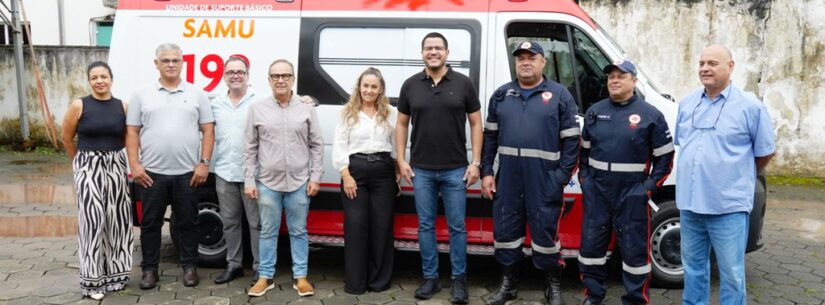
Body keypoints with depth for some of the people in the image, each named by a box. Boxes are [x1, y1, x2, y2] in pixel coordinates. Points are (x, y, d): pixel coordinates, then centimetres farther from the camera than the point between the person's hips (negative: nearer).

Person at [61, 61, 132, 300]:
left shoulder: (122, 106, 3)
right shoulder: (79, 106, -4)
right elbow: (67, 138, 5)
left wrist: (110, 155, 8)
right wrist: (83, 161, 11)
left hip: (116, 166, 3)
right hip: (89, 168, -3)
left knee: (117, 219, 7)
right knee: (92, 221, -3)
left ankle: (115, 272, 22)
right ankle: (92, 279, 7)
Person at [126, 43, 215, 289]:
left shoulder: (196, 94, 5)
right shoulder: (142, 95, 7)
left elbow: (208, 131, 3)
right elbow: (132, 132, 5)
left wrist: (204, 163, -5)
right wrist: (134, 165, -4)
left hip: (187, 173, 0)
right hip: (151, 173, 1)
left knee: (188, 222, 8)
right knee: (150, 223, 8)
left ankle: (189, 266, 20)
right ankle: (149, 268, 20)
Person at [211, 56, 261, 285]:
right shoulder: (216, 104, 11)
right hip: (224, 173, 5)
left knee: (256, 223, 1)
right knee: (230, 222, 14)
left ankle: (260, 267, 10)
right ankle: (234, 264, 25)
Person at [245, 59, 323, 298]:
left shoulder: (307, 108, 3)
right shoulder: (257, 108, 3)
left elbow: (317, 145, 4)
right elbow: (250, 148, 4)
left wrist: (315, 177, -1)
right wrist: (249, 181, 0)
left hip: (299, 182, 0)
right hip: (268, 182, 0)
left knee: (298, 231, 8)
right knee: (268, 232, 9)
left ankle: (300, 277, 18)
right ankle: (265, 277, 20)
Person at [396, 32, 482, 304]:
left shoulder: (464, 83, 0)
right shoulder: (410, 85, 4)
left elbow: (475, 124, 2)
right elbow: (402, 124, 10)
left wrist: (475, 162, -4)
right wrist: (401, 160, 3)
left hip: (455, 170, -1)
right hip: (421, 170, 2)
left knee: (457, 227, 5)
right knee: (425, 225, 9)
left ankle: (459, 279, 18)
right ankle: (430, 278, 21)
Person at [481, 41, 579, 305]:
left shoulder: (560, 95, 1)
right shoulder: (501, 95, 11)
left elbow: (571, 140, -1)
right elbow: (490, 136, 12)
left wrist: (561, 177, -8)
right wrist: (486, 172, 5)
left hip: (544, 181, -3)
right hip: (507, 179, 4)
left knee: (545, 232, 4)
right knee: (504, 230, 10)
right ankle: (508, 284, 27)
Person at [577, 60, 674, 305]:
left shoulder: (650, 115, -3)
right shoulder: (595, 112, 8)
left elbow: (665, 157, 0)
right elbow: (584, 150, 18)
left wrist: (650, 187, -6)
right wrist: (584, 178, 9)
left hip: (632, 195, -3)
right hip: (596, 192, 4)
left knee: (634, 251, 4)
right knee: (591, 246, 10)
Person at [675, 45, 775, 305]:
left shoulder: (750, 106, -6)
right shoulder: (686, 104, 9)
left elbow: (765, 152, 3)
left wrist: (742, 179, 12)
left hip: (729, 206, -5)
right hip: (689, 202, 5)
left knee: (731, 273, 2)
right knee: (693, 266, 16)